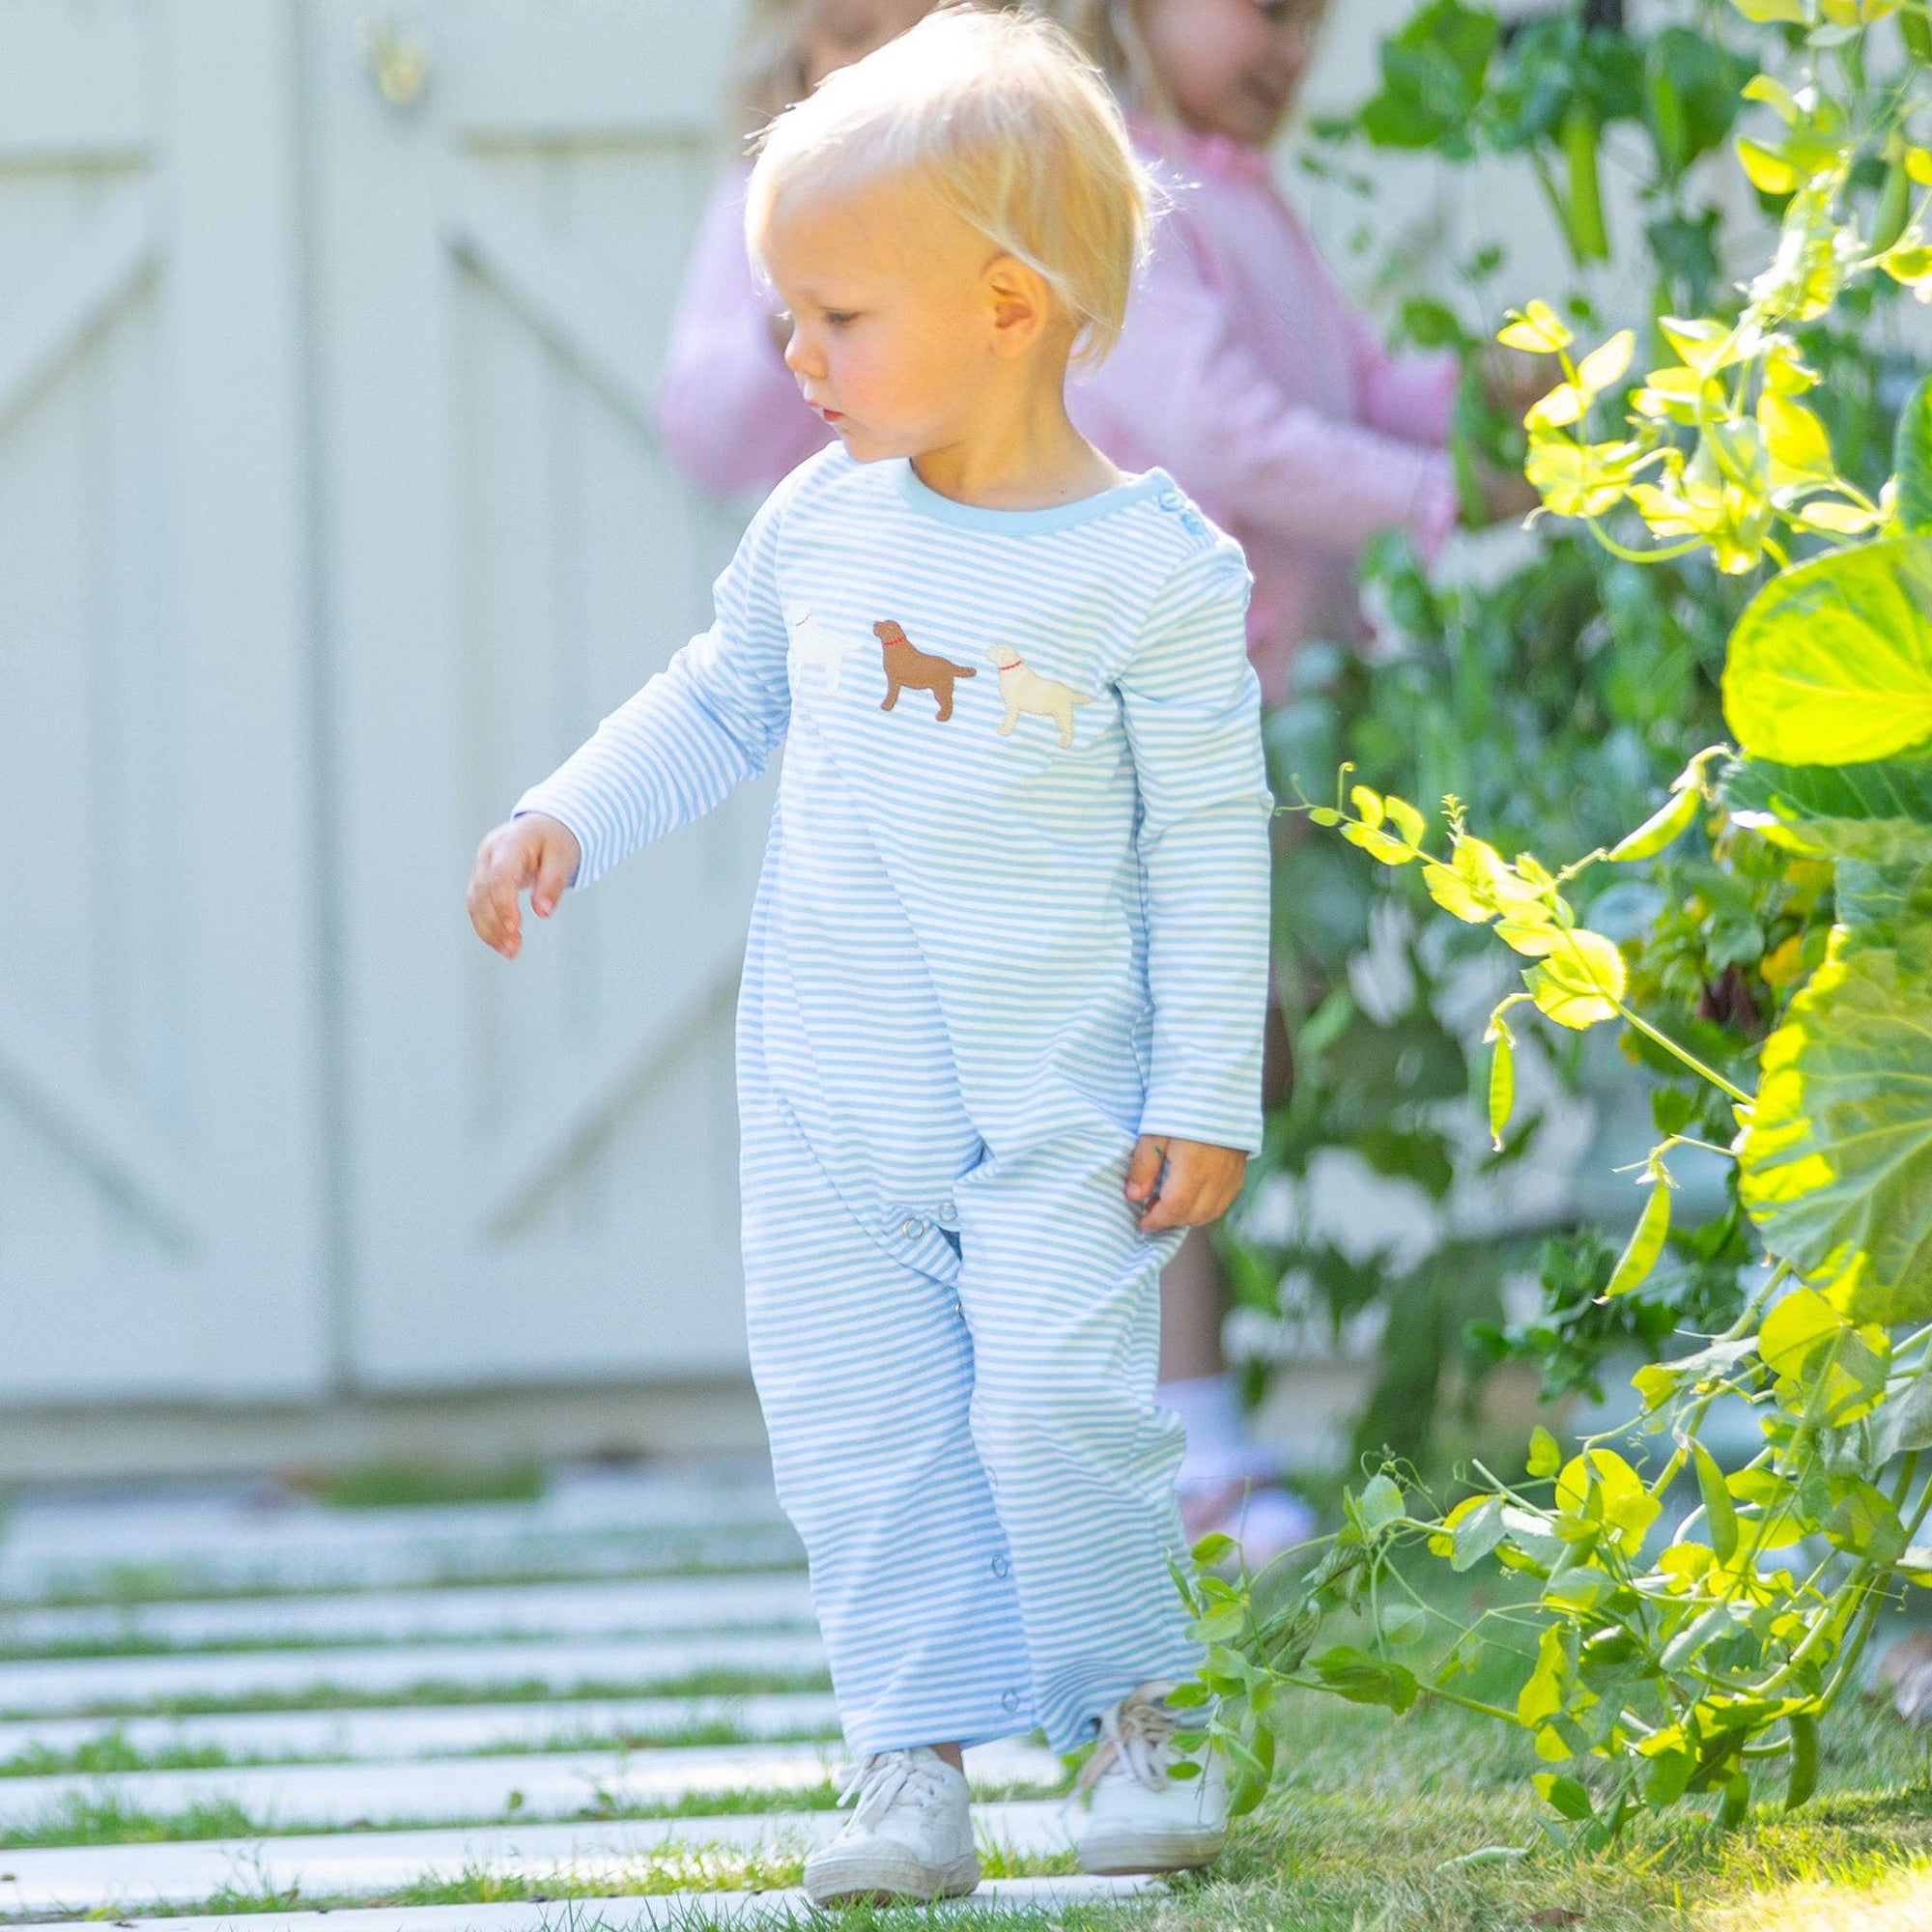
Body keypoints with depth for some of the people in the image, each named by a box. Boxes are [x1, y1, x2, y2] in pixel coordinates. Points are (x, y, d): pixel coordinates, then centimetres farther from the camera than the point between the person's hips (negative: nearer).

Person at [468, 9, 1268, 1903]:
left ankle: (1132, 1714, 7)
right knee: (860, 1437, 0)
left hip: (1054, 1109, -5)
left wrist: (1207, 1097, -8)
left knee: (1055, 1408, -13)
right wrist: (567, 816, 8)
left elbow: (1209, 839, -7)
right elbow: (718, 700, 20)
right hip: (828, 1108, 5)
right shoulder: (821, 524, 3)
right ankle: (915, 1763, 5)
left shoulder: (1154, 571, -11)